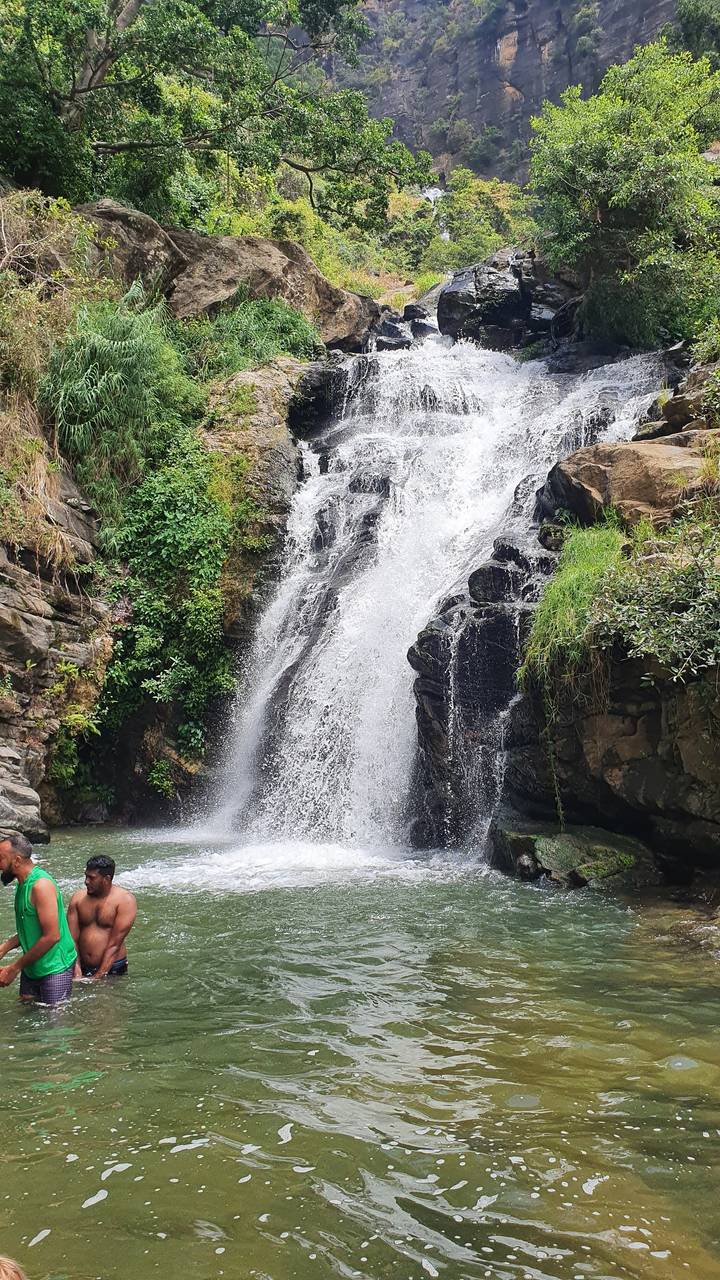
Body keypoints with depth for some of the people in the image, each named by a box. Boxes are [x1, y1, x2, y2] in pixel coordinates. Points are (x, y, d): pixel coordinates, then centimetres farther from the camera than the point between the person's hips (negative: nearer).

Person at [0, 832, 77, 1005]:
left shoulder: (41, 885, -23)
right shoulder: (24, 884, 7)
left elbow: (52, 936, -26)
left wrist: (14, 968, -19)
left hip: (55, 966, -9)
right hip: (31, 966, 9)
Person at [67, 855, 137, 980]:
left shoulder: (125, 900, -8)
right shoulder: (78, 898, 3)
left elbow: (115, 945, -12)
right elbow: (72, 939, -2)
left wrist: (97, 977, -16)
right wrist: (77, 972, -13)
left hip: (112, 969, -3)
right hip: (82, 968, 3)